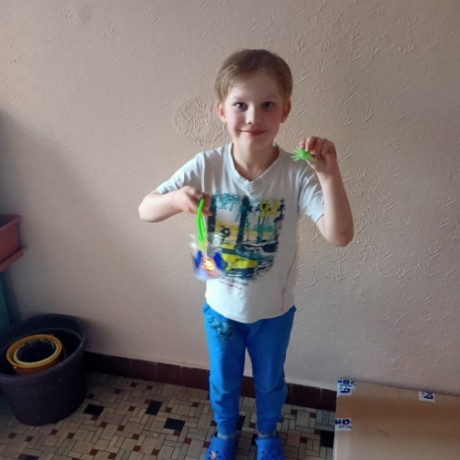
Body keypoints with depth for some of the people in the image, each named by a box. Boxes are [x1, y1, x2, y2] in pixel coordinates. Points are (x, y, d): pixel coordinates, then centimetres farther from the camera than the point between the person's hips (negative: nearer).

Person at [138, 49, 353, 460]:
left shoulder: (297, 174, -23)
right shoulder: (206, 167, -19)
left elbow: (340, 236, -31)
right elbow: (145, 211, -14)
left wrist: (330, 174, -44)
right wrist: (177, 199, -36)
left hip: (273, 311, 0)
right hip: (221, 307, 1)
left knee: (270, 382, 27)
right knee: (223, 382, 26)